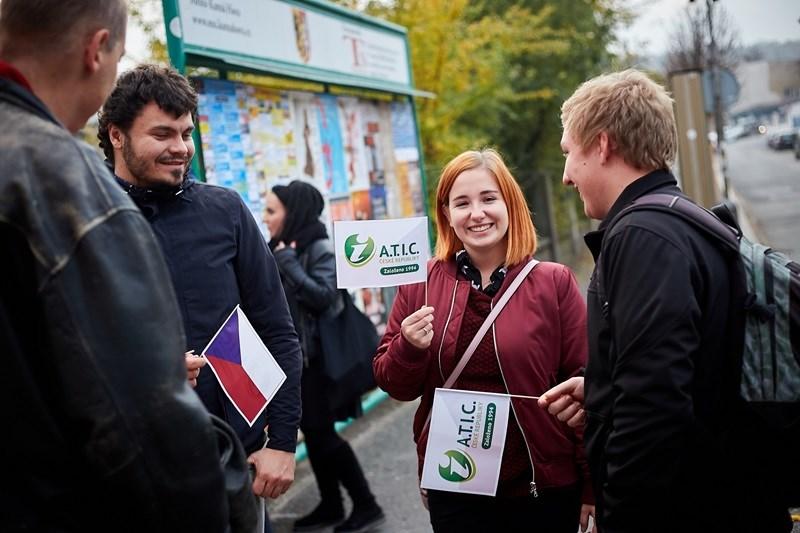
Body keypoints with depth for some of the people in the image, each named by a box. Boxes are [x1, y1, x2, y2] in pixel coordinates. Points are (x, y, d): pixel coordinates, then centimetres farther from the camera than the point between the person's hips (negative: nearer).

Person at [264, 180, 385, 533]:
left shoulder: (321, 249, -12)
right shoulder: (279, 248, 7)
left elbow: (324, 296, -23)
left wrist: (288, 264, -21)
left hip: (317, 356, -7)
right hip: (293, 355, 7)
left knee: (322, 434, -3)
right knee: (312, 432, 12)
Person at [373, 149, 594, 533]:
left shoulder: (554, 283, -6)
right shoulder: (420, 283, 0)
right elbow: (394, 385, 5)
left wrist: (592, 485, -2)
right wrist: (409, 348, -16)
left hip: (546, 489, -2)